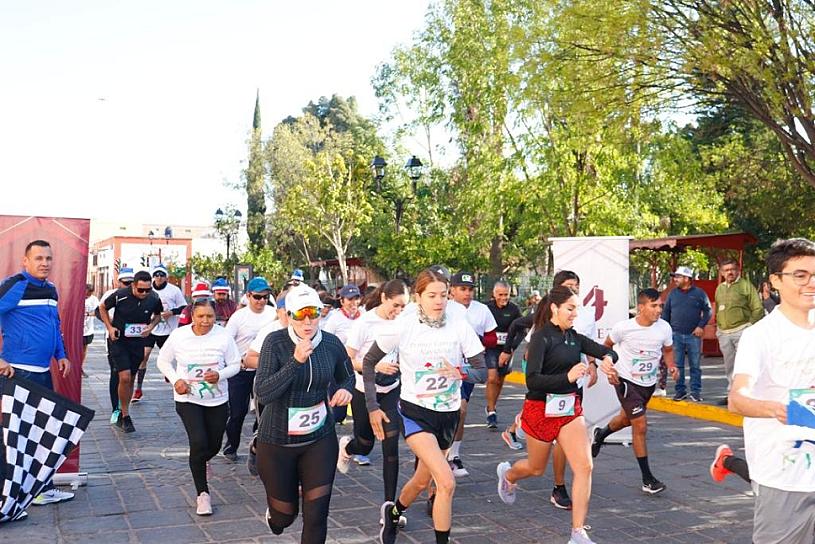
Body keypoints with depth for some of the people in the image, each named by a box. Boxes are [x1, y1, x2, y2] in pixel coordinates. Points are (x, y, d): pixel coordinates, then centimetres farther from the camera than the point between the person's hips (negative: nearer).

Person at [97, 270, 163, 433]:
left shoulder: (154, 298, -10)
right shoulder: (120, 295, -18)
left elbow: (158, 315, 12)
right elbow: (102, 307, 1)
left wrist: (151, 326, -8)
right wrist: (109, 327, -7)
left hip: (138, 342, 4)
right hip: (119, 341, -3)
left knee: (130, 379, 11)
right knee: (125, 377, -16)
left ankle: (122, 416, 27)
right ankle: (126, 416, 1)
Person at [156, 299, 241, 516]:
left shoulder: (223, 336, -10)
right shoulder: (178, 335, -8)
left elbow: (235, 364, -2)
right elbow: (163, 361, 4)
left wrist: (220, 375, -22)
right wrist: (175, 380, -12)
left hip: (218, 400, 2)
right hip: (188, 399, -2)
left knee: (213, 446, 13)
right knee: (199, 442, -17)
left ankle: (197, 464, 51)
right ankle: (202, 493, -1)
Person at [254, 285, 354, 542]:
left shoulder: (332, 343, -6)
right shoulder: (275, 342, -15)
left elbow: (347, 376, 14)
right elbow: (262, 394, -23)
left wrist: (345, 389, -9)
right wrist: (296, 361, -30)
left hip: (320, 438, 2)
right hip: (277, 441, -2)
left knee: (316, 516, -2)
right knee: (284, 514, 15)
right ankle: (274, 510, 52)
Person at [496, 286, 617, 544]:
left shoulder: (574, 337, 3)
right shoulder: (541, 338, -17)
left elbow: (609, 352, 8)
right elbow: (532, 380, -26)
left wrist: (608, 358, -16)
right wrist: (568, 377, -38)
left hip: (570, 408, 5)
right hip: (541, 409, -5)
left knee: (585, 466, -10)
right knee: (537, 468, 16)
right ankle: (507, 474, 52)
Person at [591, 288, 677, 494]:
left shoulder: (664, 328, -12)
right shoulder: (623, 327, -21)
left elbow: (668, 350, 8)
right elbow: (607, 346, -1)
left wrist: (671, 366, -12)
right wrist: (609, 369, -13)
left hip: (649, 383, 5)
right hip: (626, 380, -5)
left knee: (626, 419, 25)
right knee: (640, 425, -12)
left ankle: (600, 434, 57)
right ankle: (647, 478, -3)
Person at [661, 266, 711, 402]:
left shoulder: (699, 293, 1)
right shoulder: (673, 294, 8)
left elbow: (707, 310, 3)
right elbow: (666, 312, 12)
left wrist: (701, 326, -7)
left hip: (693, 335, -2)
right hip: (676, 335, 2)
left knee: (695, 365, 3)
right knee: (677, 365, 4)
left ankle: (695, 392, 10)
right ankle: (680, 390, 12)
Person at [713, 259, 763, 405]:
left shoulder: (746, 285, -1)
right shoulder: (720, 288, 16)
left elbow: (758, 308, -4)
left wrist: (751, 327, -9)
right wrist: (718, 328, 16)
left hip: (741, 331, -6)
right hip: (724, 333, 6)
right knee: (729, 366, 11)